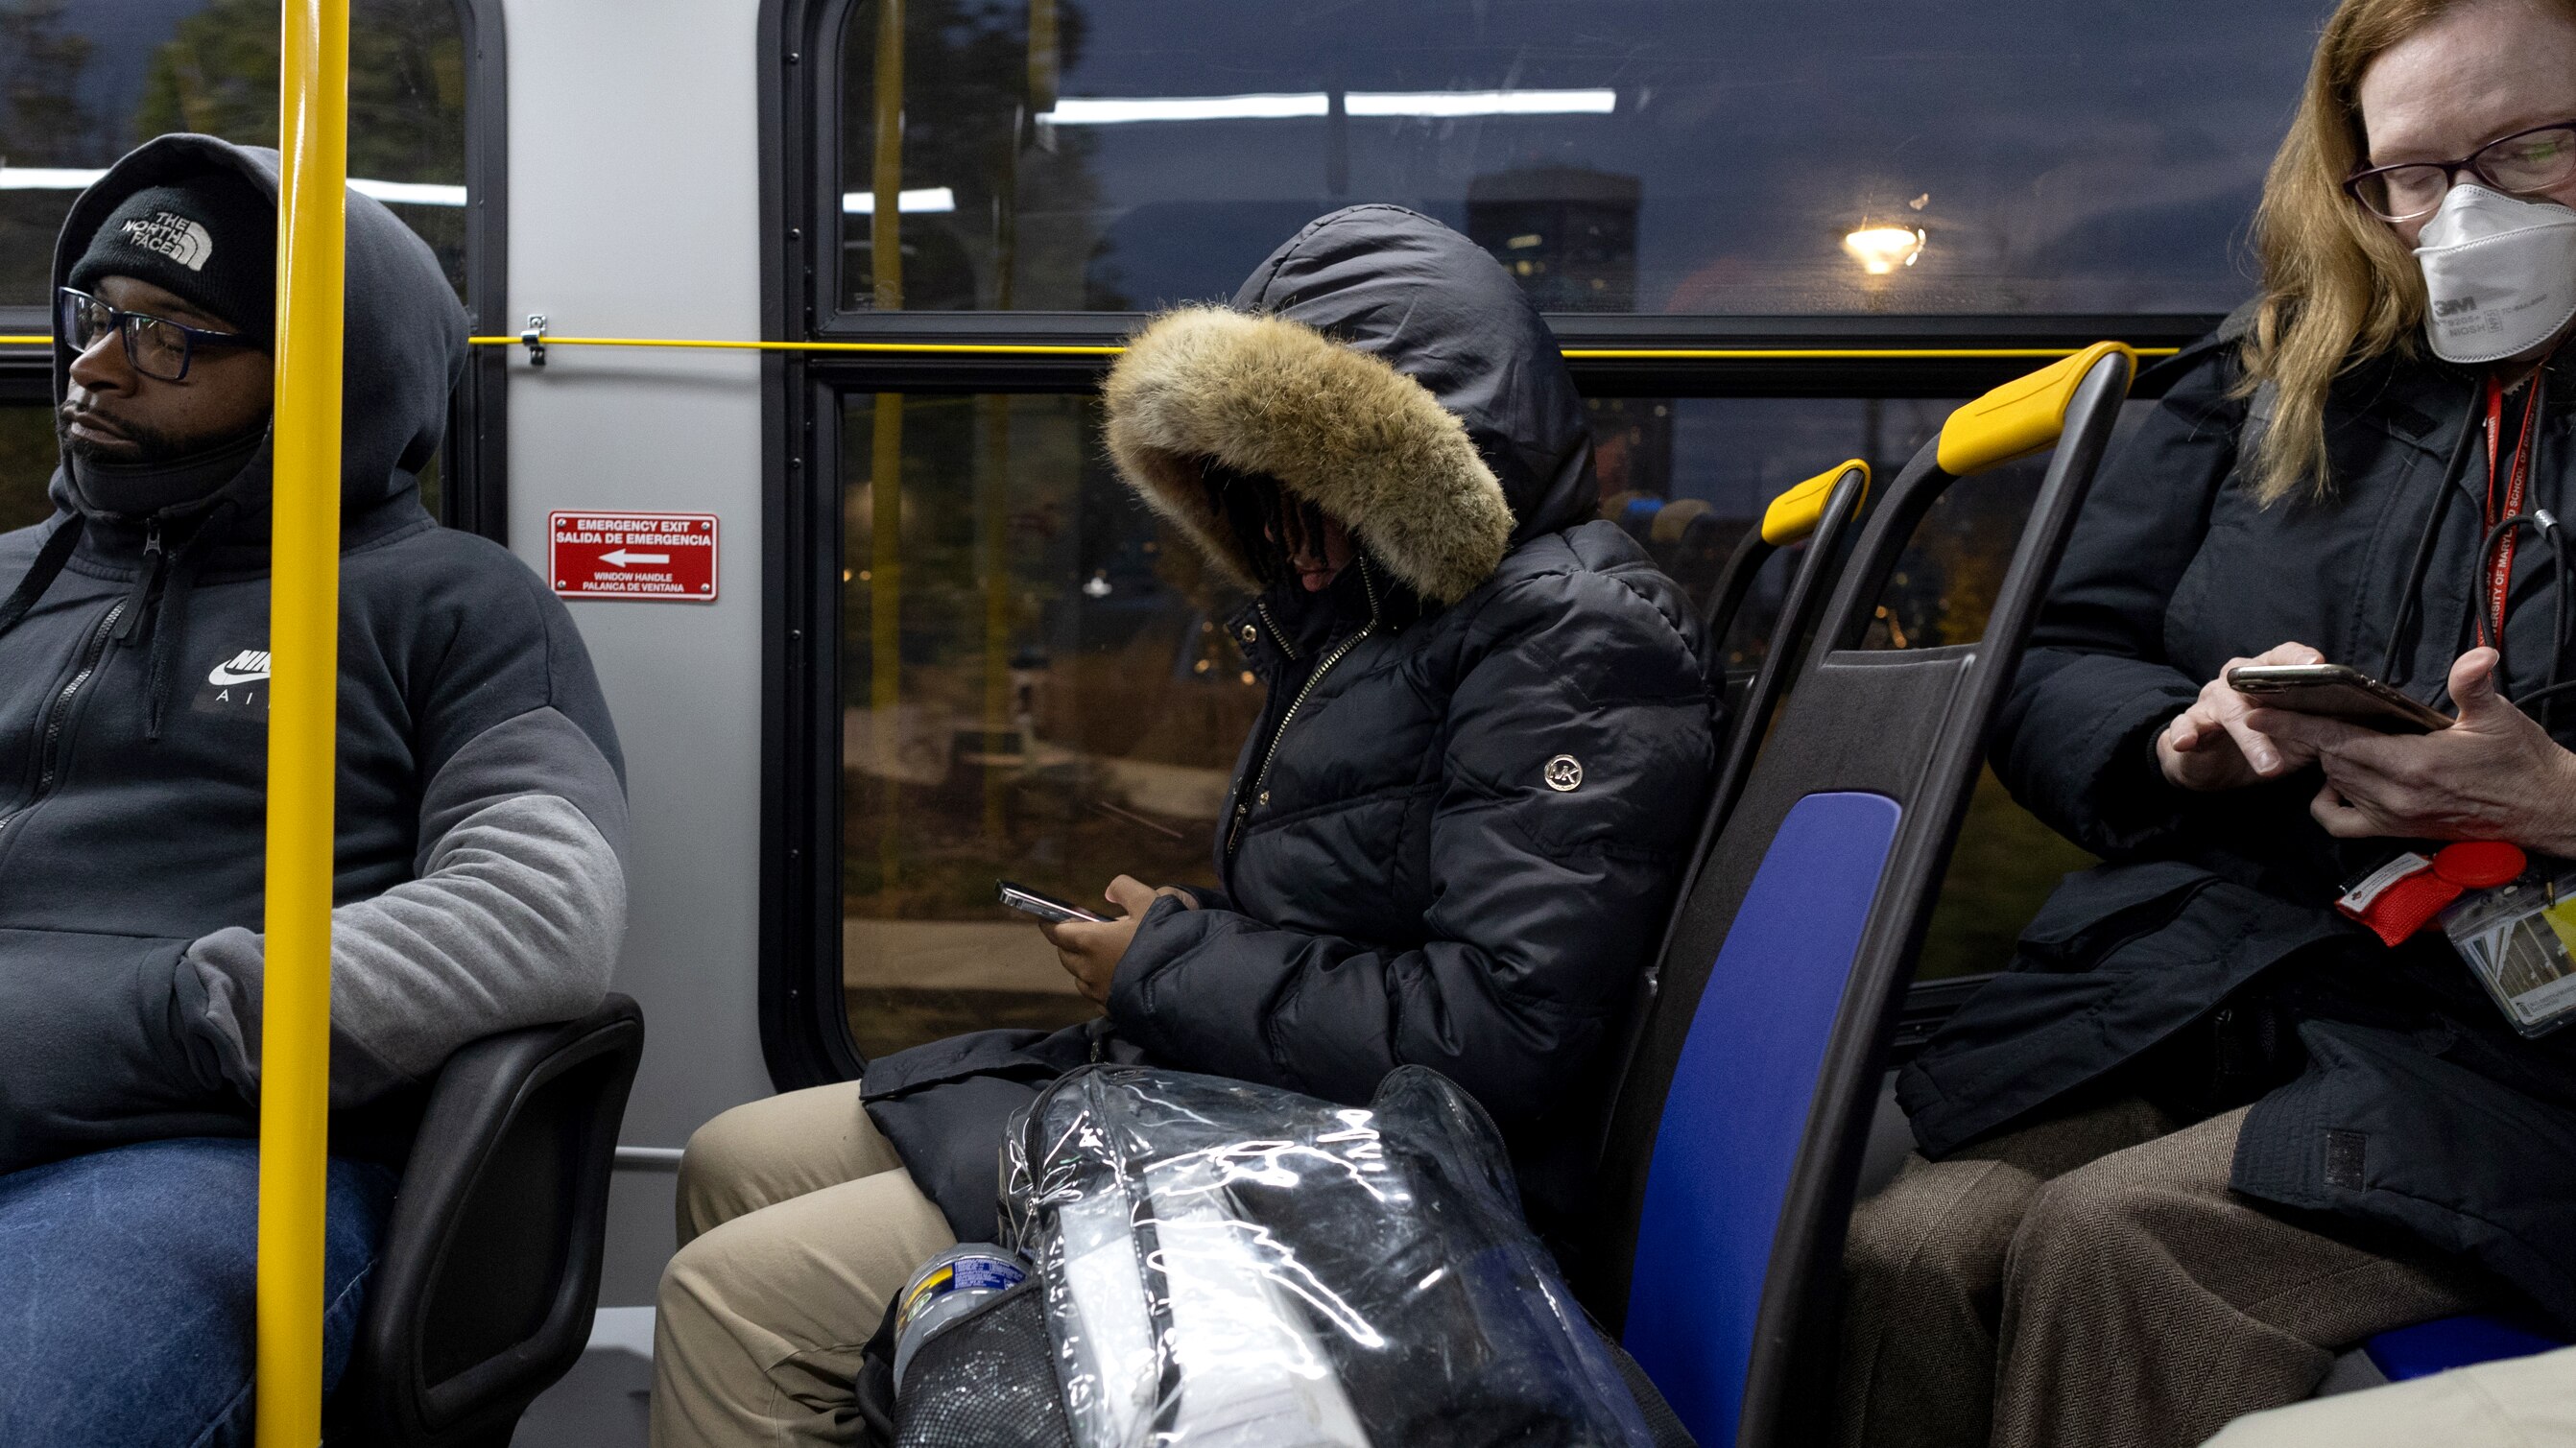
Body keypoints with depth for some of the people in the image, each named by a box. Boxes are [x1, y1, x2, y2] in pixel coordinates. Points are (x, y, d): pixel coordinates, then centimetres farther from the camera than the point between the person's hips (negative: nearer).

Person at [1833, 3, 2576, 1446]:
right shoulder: (2269, 380, 17)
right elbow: (2051, 685, 16)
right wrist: (2193, 737, -5)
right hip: (2183, 989, 3)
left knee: (2109, 1244, -30)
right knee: (1910, 1248, -26)